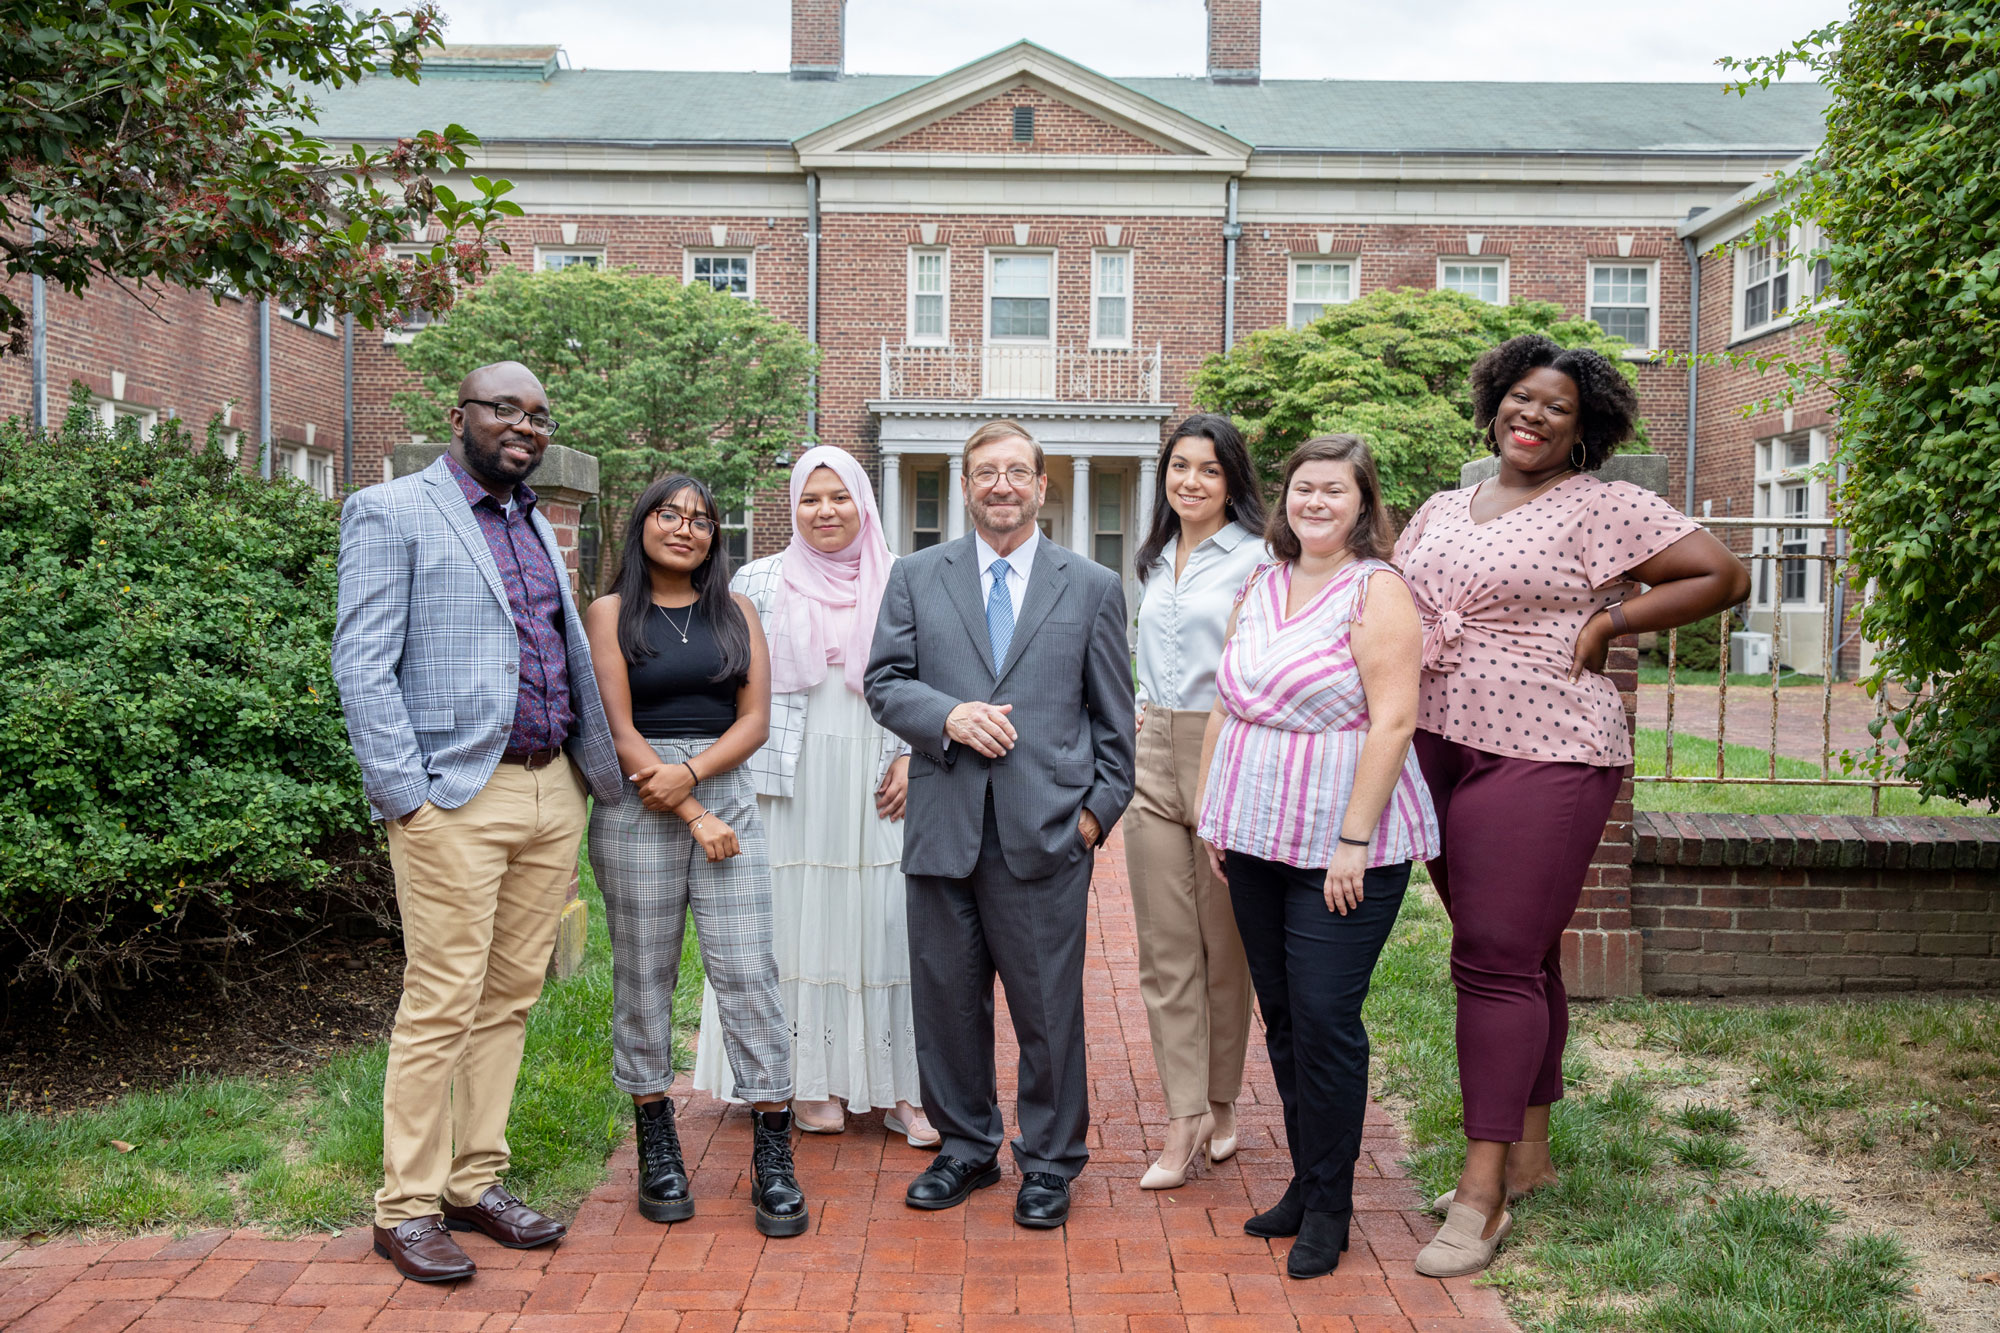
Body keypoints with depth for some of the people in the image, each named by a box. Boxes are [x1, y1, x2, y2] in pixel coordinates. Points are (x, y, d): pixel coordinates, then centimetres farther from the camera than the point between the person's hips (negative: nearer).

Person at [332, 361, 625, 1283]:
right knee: (441, 1007, -3)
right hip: (457, 799, -7)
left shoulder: (535, 525, 20)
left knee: (510, 999, 11)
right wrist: (405, 795, -14)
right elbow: (361, 665, -9)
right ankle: (407, 1208, 11)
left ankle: (476, 1184, 22)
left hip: (552, 792, 7)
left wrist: (597, 766, 11)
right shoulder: (390, 514, -2)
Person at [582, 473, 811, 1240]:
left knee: (747, 972, -3)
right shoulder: (611, 614, 5)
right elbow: (618, 729, -3)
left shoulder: (736, 614, 12)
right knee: (643, 977, 5)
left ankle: (773, 1159, 2)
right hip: (637, 809, -1)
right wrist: (692, 818, -9)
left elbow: (755, 720, 4)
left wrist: (691, 773, -12)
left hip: (726, 795, 2)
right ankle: (657, 1150, 18)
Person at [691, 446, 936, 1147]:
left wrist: (912, 758, -3)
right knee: (799, 922, 3)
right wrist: (736, 776, 0)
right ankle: (810, 1084, 15)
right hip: (791, 781, 0)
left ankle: (901, 1087, 10)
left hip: (878, 785, 0)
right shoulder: (758, 582, 6)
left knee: (885, 925, 0)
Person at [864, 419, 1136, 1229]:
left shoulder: (1093, 588, 8)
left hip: (1046, 830, -1)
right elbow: (884, 682, 5)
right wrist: (949, 715, -12)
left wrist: (1100, 808, -1)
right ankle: (966, 1147, 30)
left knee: (1048, 1005, 5)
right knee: (946, 998, 11)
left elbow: (1113, 717, 8)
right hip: (943, 827, 2)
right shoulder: (915, 576, 10)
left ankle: (1049, 1162, 24)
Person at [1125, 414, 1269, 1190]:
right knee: (1165, 947, 3)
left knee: (1225, 944, 6)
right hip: (1154, 757, 6)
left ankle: (1221, 1105, 23)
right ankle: (1185, 1122, 8)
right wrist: (1143, 711, 15)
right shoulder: (1155, 563, 15)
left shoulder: (1255, 558, -6)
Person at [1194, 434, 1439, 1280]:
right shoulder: (1260, 587, 12)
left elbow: (1393, 721, -15)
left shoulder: (1376, 591, -8)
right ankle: (1304, 1181, 28)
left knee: (1325, 1020, -2)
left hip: (1341, 847, -6)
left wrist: (1353, 842, -19)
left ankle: (1329, 1207, 15)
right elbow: (1225, 705, 16)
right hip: (1255, 838, 7)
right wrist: (1211, 810, 11)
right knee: (1282, 1018, 13)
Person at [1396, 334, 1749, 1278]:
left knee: (1500, 961, -9)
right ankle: (1527, 1153, 26)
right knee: (1519, 958, 15)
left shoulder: (1603, 507, -2)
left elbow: (1724, 576, -3)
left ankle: (1484, 1191, -2)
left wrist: (1612, 617, -8)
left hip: (1541, 756, -6)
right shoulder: (1440, 510, 16)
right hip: (1437, 747, 6)